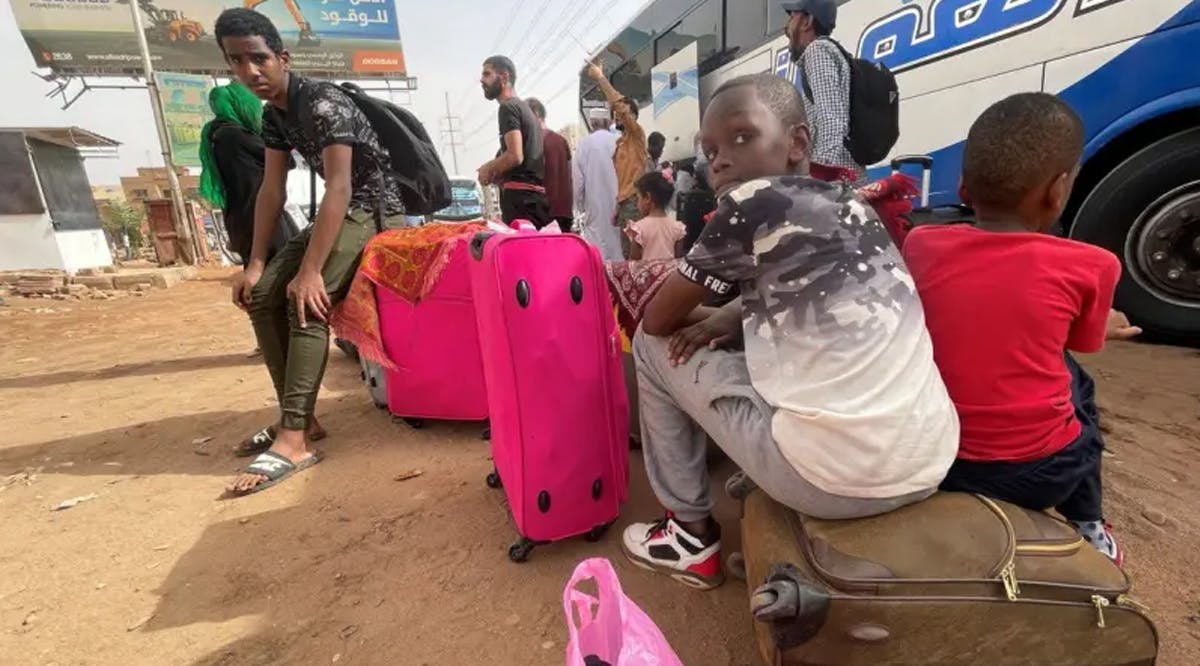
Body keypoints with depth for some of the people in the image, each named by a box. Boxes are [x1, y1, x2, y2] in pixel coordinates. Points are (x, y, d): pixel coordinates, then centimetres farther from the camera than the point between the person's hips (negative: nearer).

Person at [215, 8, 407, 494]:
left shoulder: (323, 103, -18)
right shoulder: (272, 115, 9)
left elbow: (339, 188, -27)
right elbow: (272, 190, 8)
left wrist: (310, 272, -30)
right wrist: (256, 264, 0)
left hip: (374, 211, -9)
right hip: (338, 214, 9)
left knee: (306, 303, -26)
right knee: (262, 295, 0)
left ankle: (294, 439, -24)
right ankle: (300, 417, 5)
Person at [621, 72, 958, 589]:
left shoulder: (753, 201, -11)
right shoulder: (848, 204, 11)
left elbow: (657, 320, -2)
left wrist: (702, 315, 19)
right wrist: (728, 317, 10)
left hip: (833, 478, -8)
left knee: (653, 345, 6)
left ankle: (693, 534, 18)